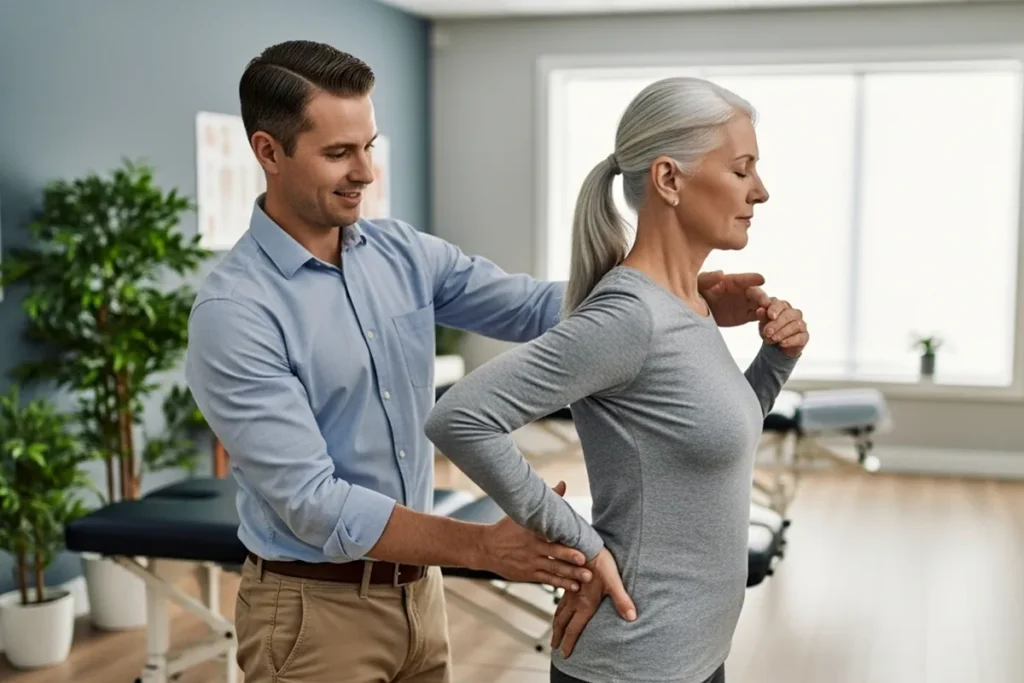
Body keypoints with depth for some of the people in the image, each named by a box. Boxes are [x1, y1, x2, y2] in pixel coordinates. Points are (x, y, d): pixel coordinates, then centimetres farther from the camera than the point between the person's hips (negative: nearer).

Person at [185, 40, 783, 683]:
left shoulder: (403, 254, 0)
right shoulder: (234, 311, -20)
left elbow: (534, 307, -2)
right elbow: (311, 502, -24)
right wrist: (484, 546, -29)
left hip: (417, 589, 6)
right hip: (316, 610, -6)